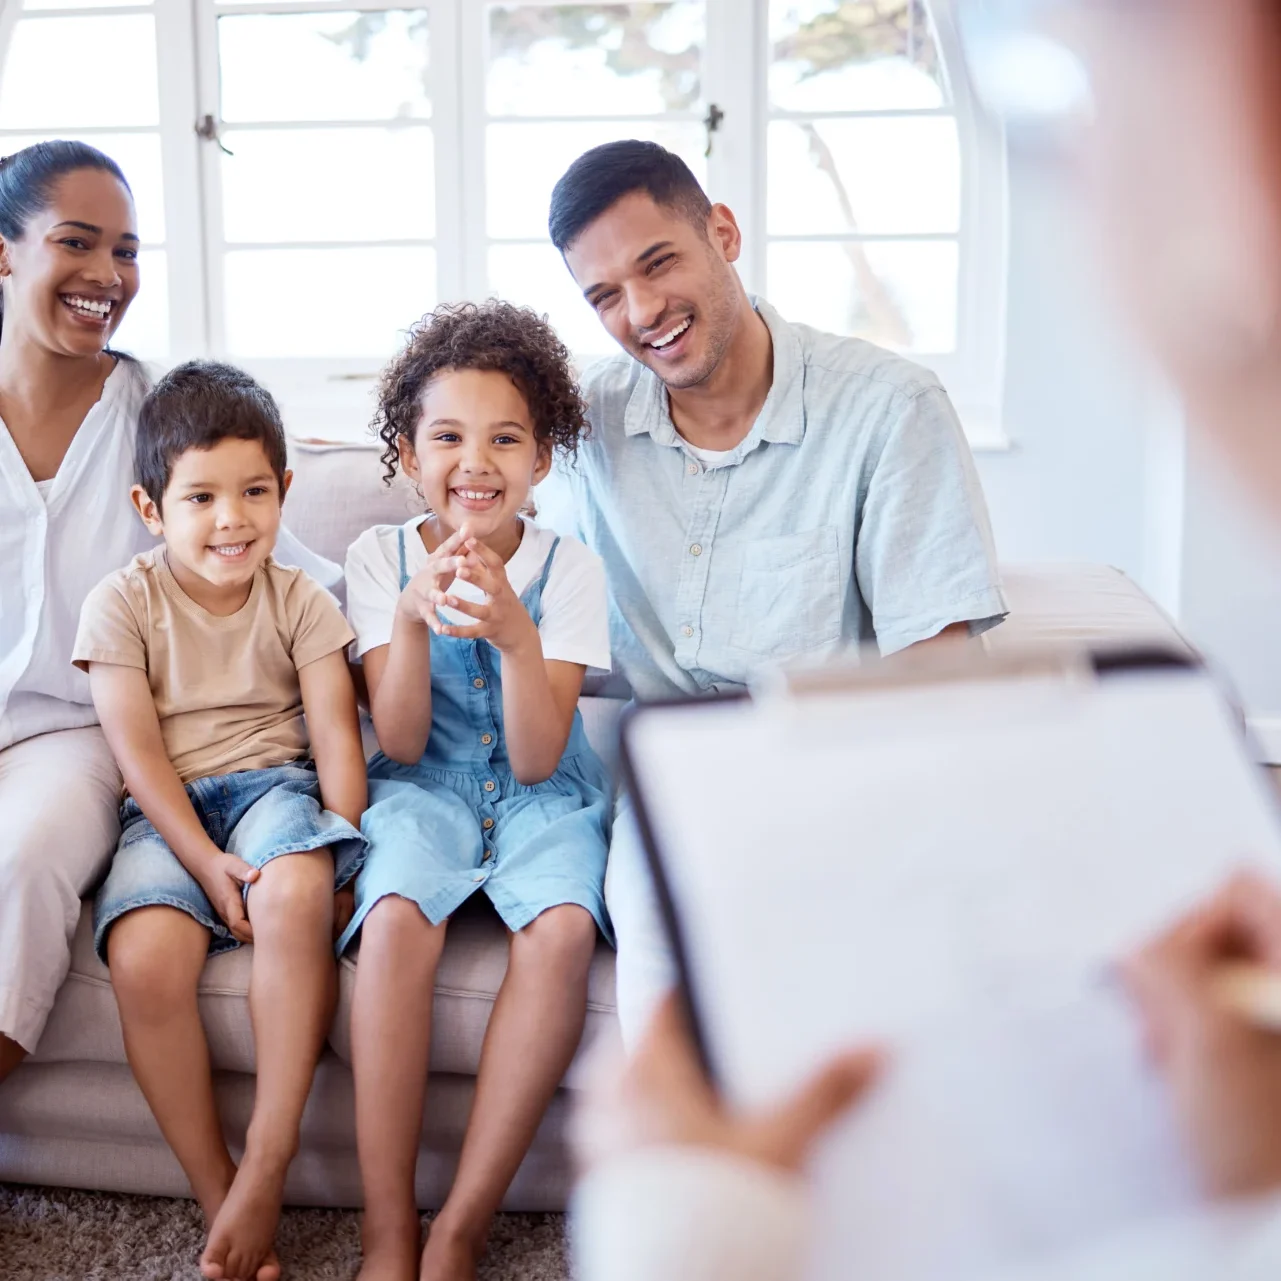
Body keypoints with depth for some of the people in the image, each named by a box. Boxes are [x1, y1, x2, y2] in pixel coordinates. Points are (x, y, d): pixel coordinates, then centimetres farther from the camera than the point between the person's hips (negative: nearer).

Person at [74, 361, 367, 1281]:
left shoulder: (300, 600, 5)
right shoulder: (123, 603, 1)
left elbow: (337, 737, 0)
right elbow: (138, 753, -5)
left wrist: (336, 851, -15)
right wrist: (206, 861, -17)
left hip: (270, 785, 0)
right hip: (168, 811, 0)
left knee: (294, 892, -36)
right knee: (145, 958, -29)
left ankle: (270, 1155, -25)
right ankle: (219, 1199, -14)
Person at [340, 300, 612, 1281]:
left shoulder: (569, 569, -4)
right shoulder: (379, 558, -1)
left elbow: (536, 759, -12)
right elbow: (401, 743, -7)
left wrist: (515, 634, -29)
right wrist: (411, 618, -24)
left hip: (540, 796, 0)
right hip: (425, 791, 0)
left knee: (562, 926, -32)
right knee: (397, 916, -33)